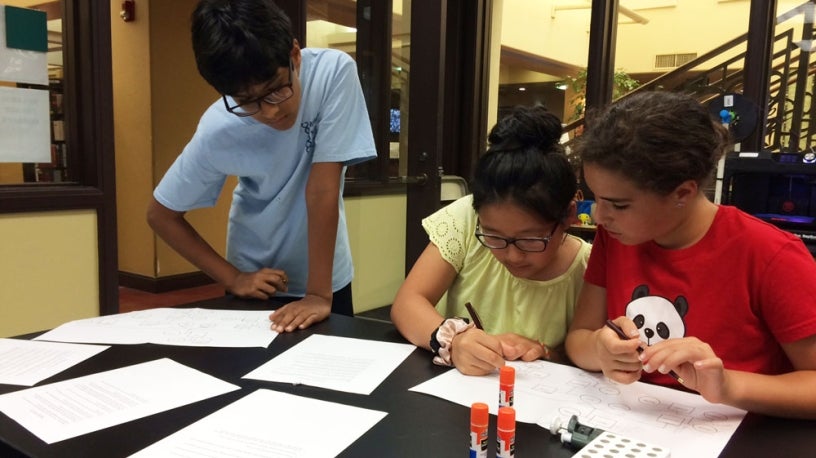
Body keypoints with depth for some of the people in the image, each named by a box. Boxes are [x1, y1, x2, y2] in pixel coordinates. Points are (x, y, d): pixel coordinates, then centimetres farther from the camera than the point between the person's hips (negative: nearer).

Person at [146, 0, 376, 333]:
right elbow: (161, 214, -8)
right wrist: (233, 278, -15)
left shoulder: (333, 72, -25)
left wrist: (320, 293, -24)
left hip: (326, 273, 0)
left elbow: (323, 188, -25)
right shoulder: (219, 130, -21)